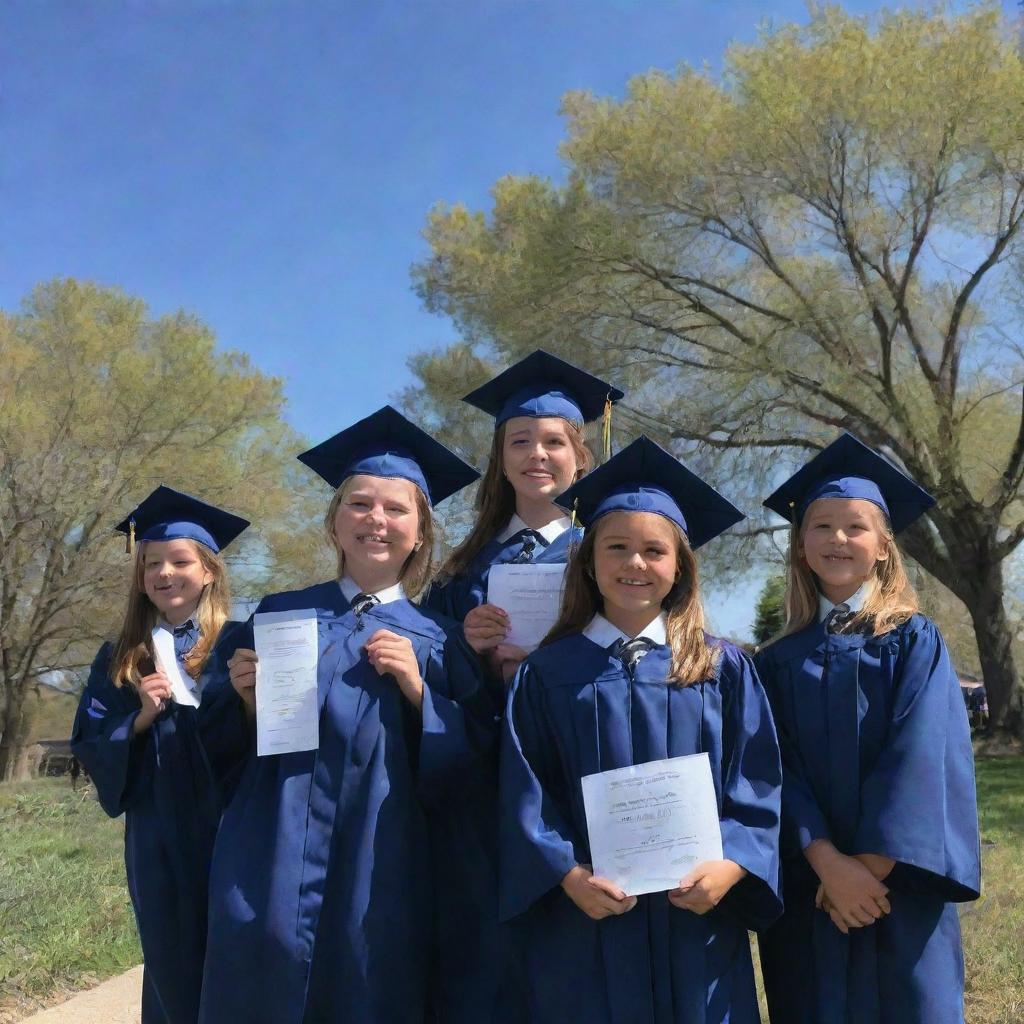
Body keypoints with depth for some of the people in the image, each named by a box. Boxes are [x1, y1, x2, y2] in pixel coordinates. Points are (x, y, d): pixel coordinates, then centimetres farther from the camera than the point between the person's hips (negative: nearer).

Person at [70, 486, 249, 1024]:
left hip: (230, 834, -2)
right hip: (157, 842, 3)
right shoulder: (120, 659, 9)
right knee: (173, 967, 11)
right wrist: (141, 718, -9)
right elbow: (90, 748, 7)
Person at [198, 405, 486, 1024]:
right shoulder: (279, 614, 7)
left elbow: (466, 766, -1)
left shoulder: (438, 640, 4)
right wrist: (245, 699, -8)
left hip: (378, 877, 0)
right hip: (270, 870, 1)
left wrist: (418, 692, -13)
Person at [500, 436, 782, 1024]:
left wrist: (731, 864, -15)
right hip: (583, 919, 0)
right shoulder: (546, 673, 2)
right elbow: (525, 793, -2)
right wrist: (567, 873, -15)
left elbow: (757, 785, 0)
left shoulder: (725, 669, 4)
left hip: (696, 917, 1)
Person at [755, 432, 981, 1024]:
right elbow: (779, 768, -3)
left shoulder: (915, 643, 1)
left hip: (900, 883, -2)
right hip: (809, 886, 2)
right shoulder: (778, 662, 6)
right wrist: (827, 860, -17)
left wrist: (874, 864, -18)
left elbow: (922, 753, -10)